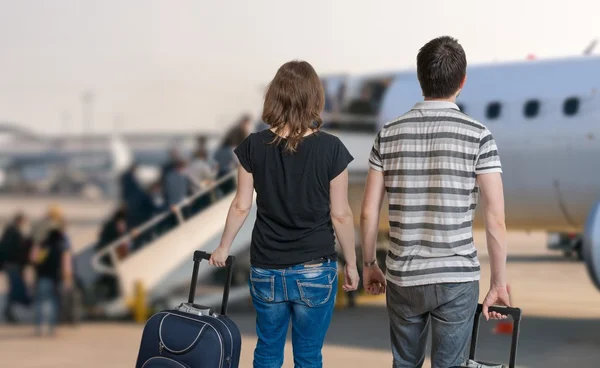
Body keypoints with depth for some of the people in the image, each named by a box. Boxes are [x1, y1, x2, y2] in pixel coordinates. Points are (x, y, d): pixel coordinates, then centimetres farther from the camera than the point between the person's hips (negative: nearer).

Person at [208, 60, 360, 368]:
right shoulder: (331, 148, -11)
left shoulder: (254, 146, -6)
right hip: (315, 272, -2)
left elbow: (241, 206, 1)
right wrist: (351, 264, 5)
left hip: (266, 271, 2)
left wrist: (223, 248, 16)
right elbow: (340, 215, -7)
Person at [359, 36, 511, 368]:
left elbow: (369, 213, 1)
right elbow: (495, 220, -11)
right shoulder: (478, 136, -9)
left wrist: (368, 264, 15)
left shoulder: (389, 134, -1)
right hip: (456, 278, -3)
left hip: (403, 278, 3)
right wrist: (499, 282, -2)